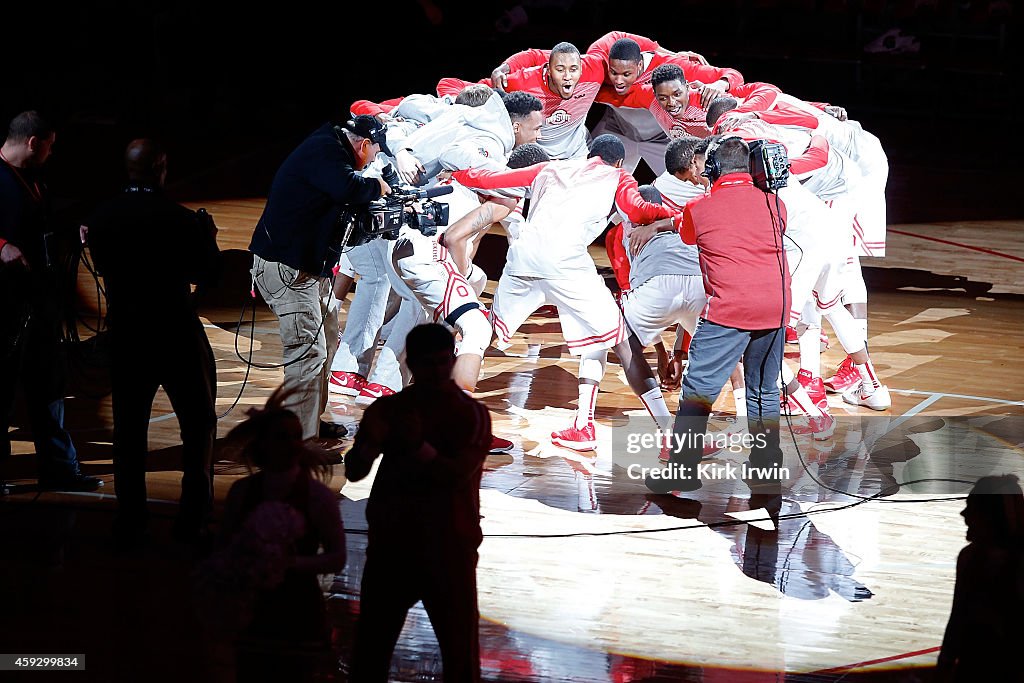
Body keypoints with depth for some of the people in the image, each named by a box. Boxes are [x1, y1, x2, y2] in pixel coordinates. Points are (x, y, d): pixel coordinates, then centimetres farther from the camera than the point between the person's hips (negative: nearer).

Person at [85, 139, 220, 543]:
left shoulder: (101, 218, -7)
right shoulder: (181, 220, -18)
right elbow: (209, 273, -8)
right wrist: (207, 234, 8)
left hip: (125, 335, 3)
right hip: (177, 334, -3)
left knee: (129, 426, 13)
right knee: (199, 422, 13)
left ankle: (129, 521, 15)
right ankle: (195, 516, 11)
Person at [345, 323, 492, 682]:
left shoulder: (470, 414, -1)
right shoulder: (388, 410, 7)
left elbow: (458, 474, -15)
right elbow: (354, 471, 1)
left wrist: (420, 448, -30)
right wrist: (371, 442, -20)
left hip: (448, 548, -3)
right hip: (390, 544, 3)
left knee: (460, 653, -4)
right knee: (370, 648, 6)